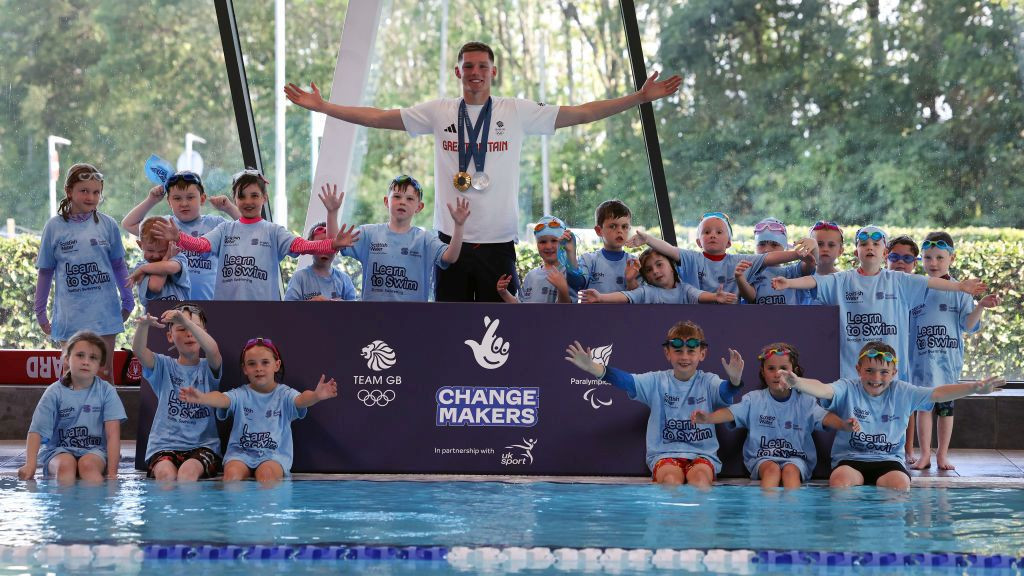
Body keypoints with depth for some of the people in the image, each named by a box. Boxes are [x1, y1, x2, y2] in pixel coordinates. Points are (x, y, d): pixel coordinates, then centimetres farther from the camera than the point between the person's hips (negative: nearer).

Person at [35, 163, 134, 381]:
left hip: (104, 312, 1)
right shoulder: (55, 226, 0)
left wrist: (128, 301, 14)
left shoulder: (107, 224, 1)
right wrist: (40, 311, 10)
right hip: (69, 315, -1)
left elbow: (118, 265, 12)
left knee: (104, 374, 8)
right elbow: (45, 272, 7)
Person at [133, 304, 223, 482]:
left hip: (202, 444, -1)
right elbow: (139, 351, -9)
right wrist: (143, 325, -32)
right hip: (164, 445, 1)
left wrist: (186, 321, -32)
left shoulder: (207, 367, 7)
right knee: (166, 473, -32)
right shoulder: (164, 366, 11)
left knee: (188, 471, -33)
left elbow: (213, 350, -17)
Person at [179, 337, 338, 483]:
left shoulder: (284, 394, 2)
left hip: (274, 454, -1)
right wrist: (200, 398, -40)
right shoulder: (241, 394, 5)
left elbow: (301, 400, -20)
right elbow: (222, 399, -16)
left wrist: (316, 396, -47)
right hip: (240, 453, 1)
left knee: (266, 473, -34)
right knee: (232, 473, -31)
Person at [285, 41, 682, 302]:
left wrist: (640, 97, -5)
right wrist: (321, 106, 0)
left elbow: (581, 114, 2)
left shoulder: (518, 112, 3)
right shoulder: (438, 113, 6)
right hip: (451, 240, 1)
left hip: (497, 243, -1)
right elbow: (378, 118, 6)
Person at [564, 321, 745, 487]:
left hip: (702, 454, 0)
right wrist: (594, 368, -32)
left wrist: (734, 380, -47)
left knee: (700, 478, -33)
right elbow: (628, 381, -12)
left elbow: (725, 391, -20)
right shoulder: (657, 382, 4)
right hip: (665, 453, 0)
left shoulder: (708, 382, 2)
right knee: (670, 478, -33)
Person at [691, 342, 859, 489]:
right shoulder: (754, 399, 4)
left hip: (796, 459, 0)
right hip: (762, 459, 0)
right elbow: (731, 412, -11)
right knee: (772, 468, -32)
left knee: (790, 470, -32)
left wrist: (844, 424, -36)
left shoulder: (805, 401, 3)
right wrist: (707, 418, -33)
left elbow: (824, 416, -12)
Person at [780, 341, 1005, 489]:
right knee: (840, 480, -34)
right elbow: (823, 390, -22)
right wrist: (797, 382, -45)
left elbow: (937, 393, -2)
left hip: (889, 460, 2)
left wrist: (973, 388, -17)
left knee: (900, 483, -31)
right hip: (850, 459, -1)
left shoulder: (902, 392, 5)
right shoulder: (848, 389, -2)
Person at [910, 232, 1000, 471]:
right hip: (921, 360, 1)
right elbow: (905, 325, 10)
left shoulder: (959, 291, 1)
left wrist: (980, 307, -17)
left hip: (948, 360, -1)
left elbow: (968, 326, -3)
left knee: (945, 407, 6)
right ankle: (925, 454, 10)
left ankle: (942, 455, 15)